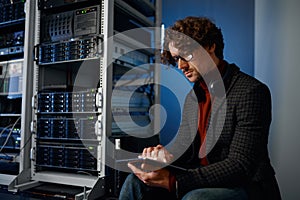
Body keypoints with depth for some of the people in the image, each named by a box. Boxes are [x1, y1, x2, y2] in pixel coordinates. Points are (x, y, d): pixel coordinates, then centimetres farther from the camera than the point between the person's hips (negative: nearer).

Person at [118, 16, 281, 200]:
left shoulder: (252, 92, -15)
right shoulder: (193, 96, 9)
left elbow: (241, 166, -22)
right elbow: (186, 147, 11)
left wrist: (172, 181, -29)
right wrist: (165, 154, -15)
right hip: (205, 182, 6)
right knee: (136, 182, -10)